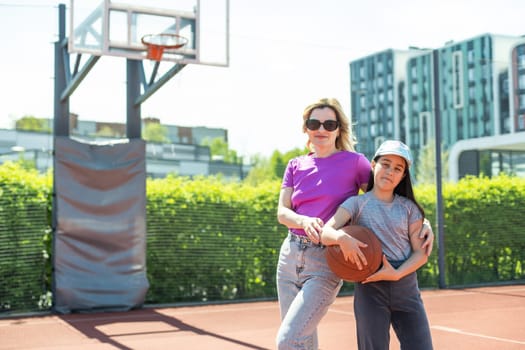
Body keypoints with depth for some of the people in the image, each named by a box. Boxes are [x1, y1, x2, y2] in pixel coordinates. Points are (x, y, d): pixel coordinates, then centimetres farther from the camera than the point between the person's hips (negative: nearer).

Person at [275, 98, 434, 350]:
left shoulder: (354, 161, -1)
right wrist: (305, 222, -21)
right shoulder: (296, 165, 10)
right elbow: (282, 212, 1)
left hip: (327, 262, -5)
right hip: (290, 255, 5)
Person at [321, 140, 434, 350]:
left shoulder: (409, 208, 9)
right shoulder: (357, 204, 3)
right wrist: (342, 237, -31)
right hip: (370, 287, -2)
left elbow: (421, 253, 4)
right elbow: (325, 233, -8)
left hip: (406, 286, 2)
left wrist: (397, 274, -13)